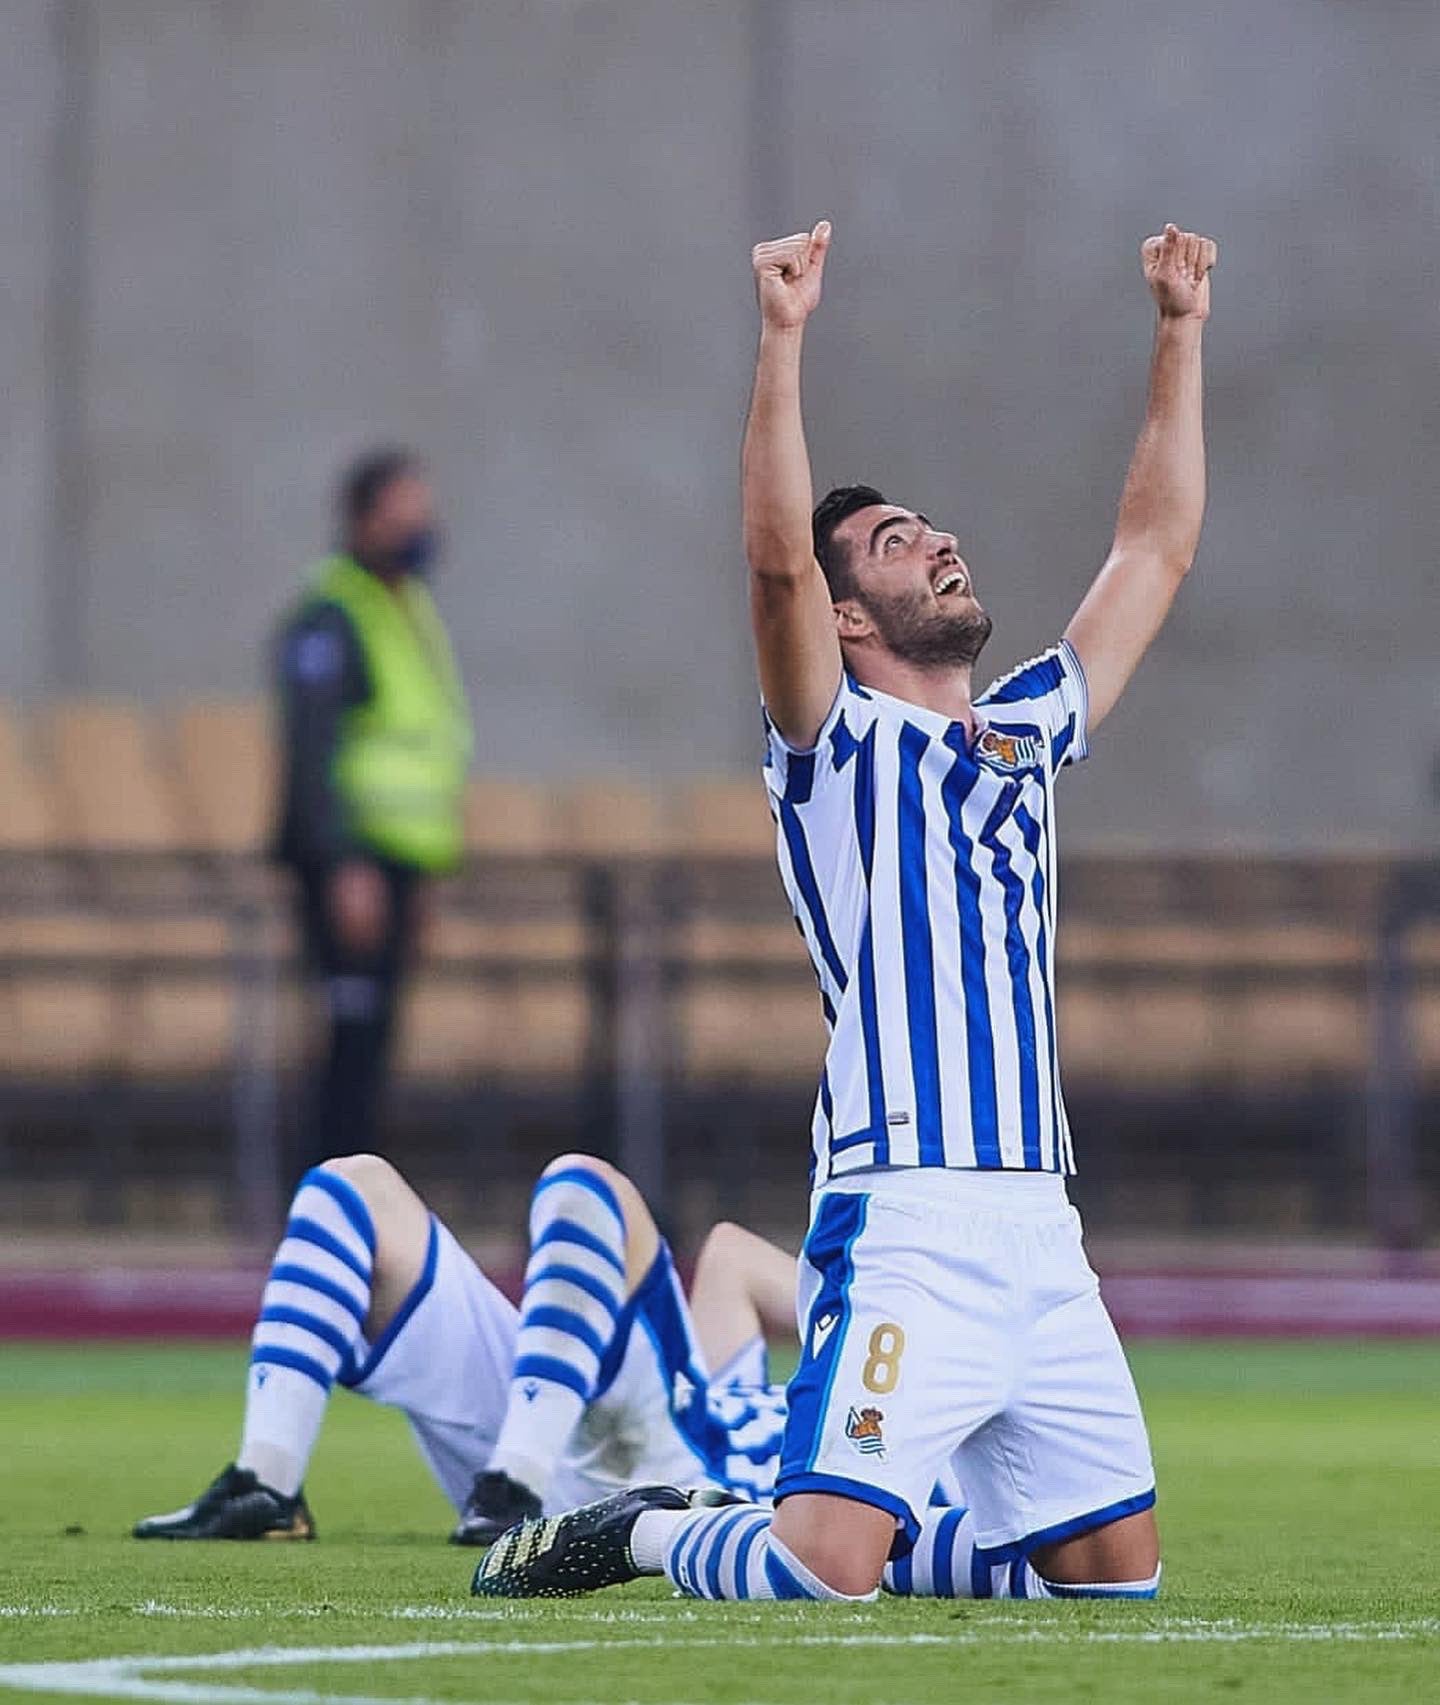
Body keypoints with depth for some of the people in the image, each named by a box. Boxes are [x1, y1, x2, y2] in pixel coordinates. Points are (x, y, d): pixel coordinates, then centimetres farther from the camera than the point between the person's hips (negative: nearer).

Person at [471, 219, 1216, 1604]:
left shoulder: (1028, 735, 22)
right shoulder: (838, 739, 3)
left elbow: (1156, 551, 27)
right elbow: (779, 558, -15)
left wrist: (1181, 333, 26)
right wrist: (782, 339, -21)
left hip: (1041, 1230, 7)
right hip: (904, 1218, -7)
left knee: (1114, 1574, 5)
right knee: (820, 1578, -19)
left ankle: (876, 1533, 25)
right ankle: (636, 1536, 9)